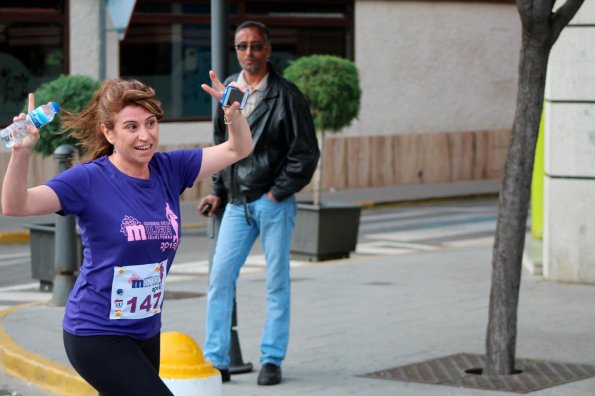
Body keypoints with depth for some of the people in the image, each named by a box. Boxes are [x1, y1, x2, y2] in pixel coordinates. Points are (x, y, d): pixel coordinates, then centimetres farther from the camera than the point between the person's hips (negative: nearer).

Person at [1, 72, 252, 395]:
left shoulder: (169, 170, 0)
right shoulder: (90, 180, -16)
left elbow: (238, 149, 3)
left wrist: (232, 110, -17)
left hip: (146, 331, 7)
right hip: (97, 335, -7)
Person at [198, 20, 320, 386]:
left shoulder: (286, 95, -7)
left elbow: (307, 153, -7)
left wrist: (276, 193, -9)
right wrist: (218, 192, 11)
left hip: (273, 202, -5)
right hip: (237, 203, 5)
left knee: (277, 284, 3)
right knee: (220, 278, -1)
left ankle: (272, 360, 11)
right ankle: (216, 360, 5)